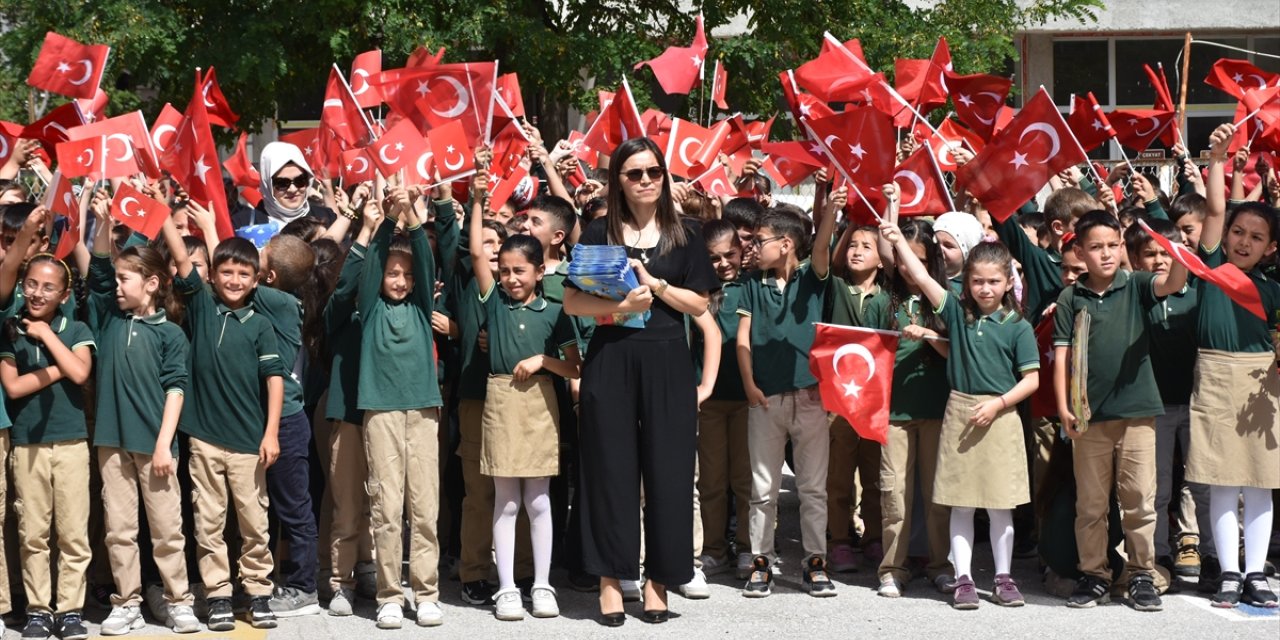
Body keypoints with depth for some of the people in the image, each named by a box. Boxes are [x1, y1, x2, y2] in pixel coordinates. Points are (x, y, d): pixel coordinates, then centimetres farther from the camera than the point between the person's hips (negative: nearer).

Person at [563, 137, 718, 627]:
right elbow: (572, 302, -1)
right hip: (610, 361, -1)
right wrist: (620, 304, -16)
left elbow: (699, 304, 4)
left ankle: (658, 578, 12)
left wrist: (654, 284, -10)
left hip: (667, 364, 1)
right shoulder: (598, 233, 4)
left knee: (667, 471, 1)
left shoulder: (684, 235, 8)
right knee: (611, 470, 0)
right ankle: (610, 579, 8)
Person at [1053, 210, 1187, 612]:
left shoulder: (1136, 287, 3)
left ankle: (1142, 575, 13)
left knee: (1140, 500, 3)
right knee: (1090, 503, 7)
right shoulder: (1071, 298, 3)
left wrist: (1179, 258, -37)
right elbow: (1061, 354, 1)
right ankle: (1094, 575, 17)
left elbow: (1173, 284, -15)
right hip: (1089, 414, 0)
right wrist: (1063, 407, -7)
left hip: (1137, 409, 0)